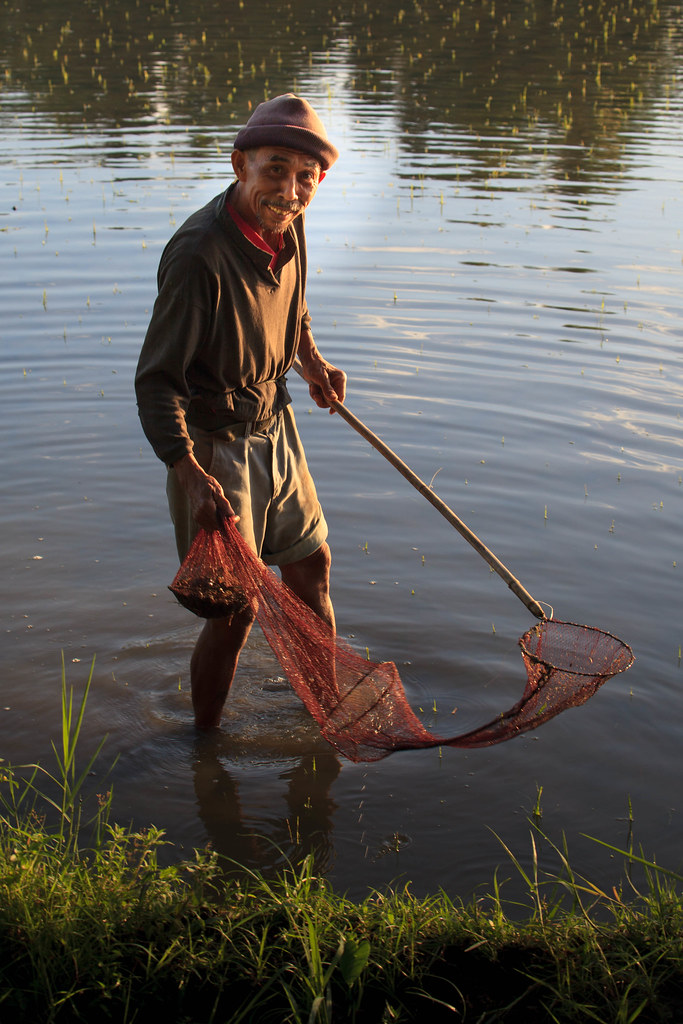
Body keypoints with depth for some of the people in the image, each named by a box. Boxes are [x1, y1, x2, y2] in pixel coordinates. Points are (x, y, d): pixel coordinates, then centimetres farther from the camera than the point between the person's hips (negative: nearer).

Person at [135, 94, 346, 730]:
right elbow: (156, 381, -27)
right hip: (213, 444, -8)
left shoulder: (287, 227, -5)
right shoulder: (198, 254, -29)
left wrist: (311, 361, 9)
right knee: (235, 609, -2)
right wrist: (190, 475, -36)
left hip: (275, 427, 8)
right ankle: (204, 739, 23)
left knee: (310, 563, 20)